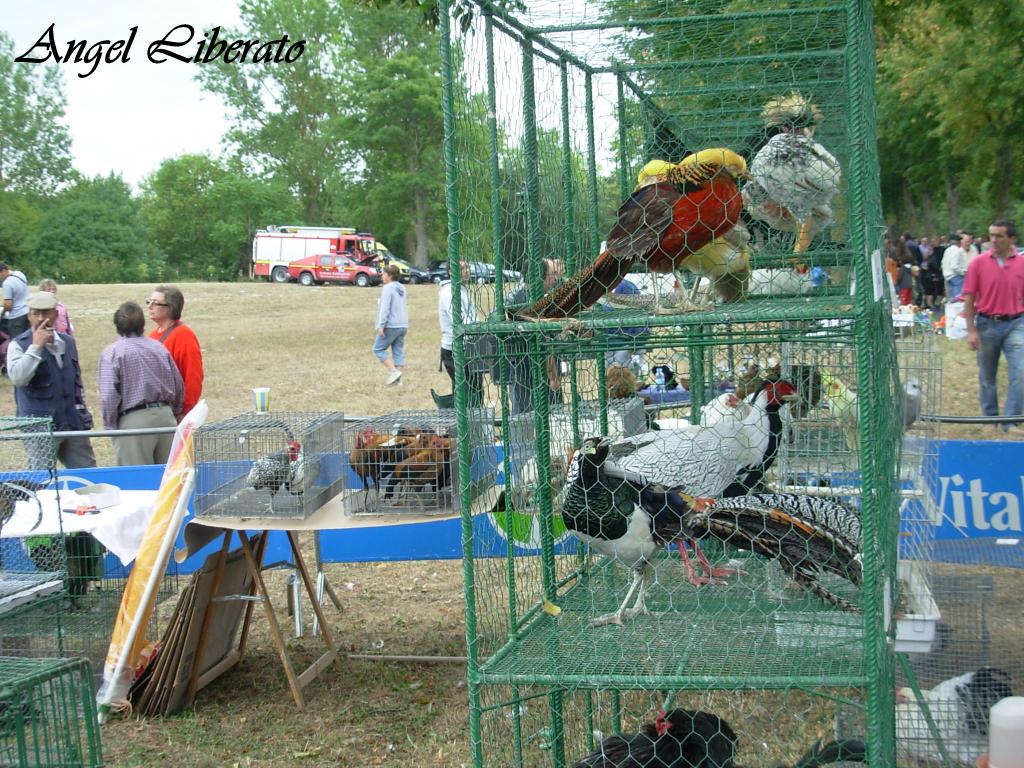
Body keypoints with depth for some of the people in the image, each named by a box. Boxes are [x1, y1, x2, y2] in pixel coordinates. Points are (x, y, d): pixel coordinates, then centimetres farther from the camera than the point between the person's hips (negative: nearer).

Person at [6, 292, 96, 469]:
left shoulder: (68, 342, 12)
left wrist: (82, 411, 19)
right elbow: (17, 378, -22)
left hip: (73, 422, 5)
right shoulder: (19, 345, -5)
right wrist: (35, 347, -20)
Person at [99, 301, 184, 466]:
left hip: (134, 421, -5)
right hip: (165, 415, 5)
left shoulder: (111, 353, -6)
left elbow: (108, 395, -14)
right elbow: (179, 387, 14)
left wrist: (110, 427, -3)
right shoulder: (160, 348, 8)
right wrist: (175, 413, 29)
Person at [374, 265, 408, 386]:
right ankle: (398, 378, 8)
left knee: (378, 349, 2)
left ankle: (394, 371, -7)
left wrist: (381, 325, -20)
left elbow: (385, 308, -19)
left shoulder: (388, 288, -13)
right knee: (399, 352, 9)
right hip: (403, 325, 8)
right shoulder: (402, 288, 14)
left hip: (391, 326, -8)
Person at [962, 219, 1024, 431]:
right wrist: (971, 330, -6)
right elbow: (969, 299, -2)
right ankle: (990, 418, 29)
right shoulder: (978, 263, -4)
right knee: (987, 377, 12)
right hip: (987, 324, 0)